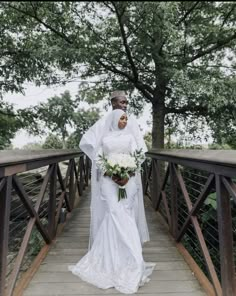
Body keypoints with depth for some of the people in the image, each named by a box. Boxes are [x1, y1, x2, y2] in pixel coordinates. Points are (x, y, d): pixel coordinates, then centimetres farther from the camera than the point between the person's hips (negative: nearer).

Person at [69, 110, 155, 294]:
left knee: (123, 214, -5)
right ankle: (132, 261, -3)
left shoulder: (129, 137, 12)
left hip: (127, 178, 1)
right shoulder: (104, 138, 11)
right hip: (109, 179, -1)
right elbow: (98, 158, 5)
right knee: (115, 213, -11)